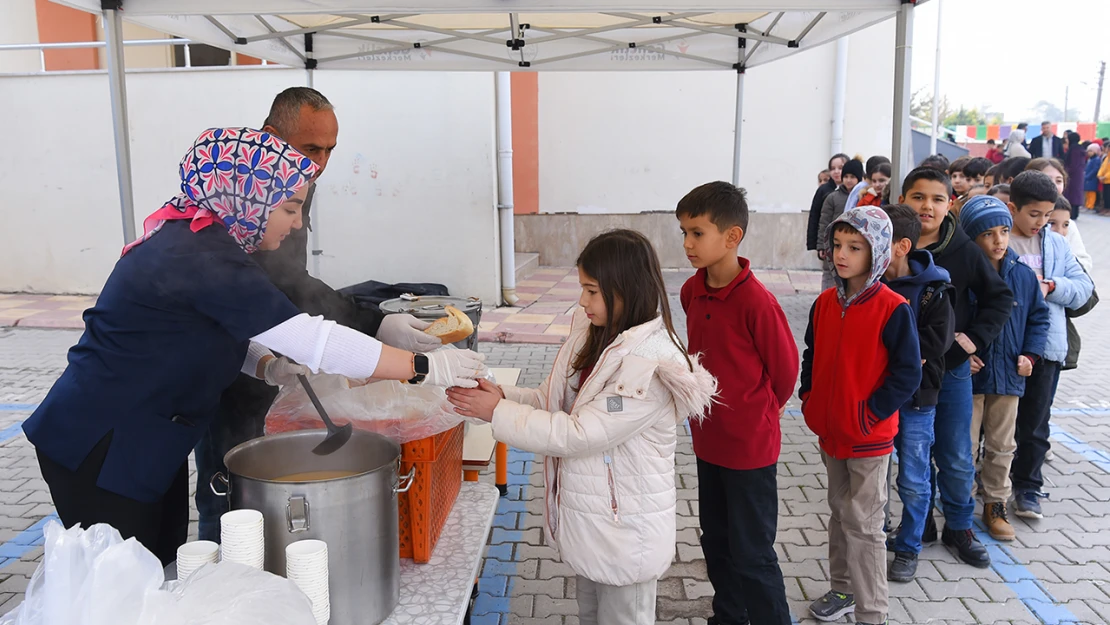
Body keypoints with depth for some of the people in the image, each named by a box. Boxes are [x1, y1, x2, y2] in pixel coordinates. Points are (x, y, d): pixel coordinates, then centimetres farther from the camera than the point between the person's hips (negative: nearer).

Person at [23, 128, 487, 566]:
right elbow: (311, 340, -31)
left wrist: (267, 367, -7)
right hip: (99, 451, -9)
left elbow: (214, 334, 14)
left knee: (164, 572, 16)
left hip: (148, 444, 9)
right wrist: (424, 368, -26)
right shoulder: (201, 259, -28)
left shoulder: (192, 238, 2)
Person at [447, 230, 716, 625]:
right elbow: (556, 401, 4)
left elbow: (579, 434, -27)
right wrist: (502, 396, -12)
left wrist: (498, 413, -21)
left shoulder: (653, 365, -27)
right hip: (590, 520, 8)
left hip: (626, 529, -8)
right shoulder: (596, 337, 0)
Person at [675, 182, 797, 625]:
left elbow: (785, 368, -11)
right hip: (708, 440, 7)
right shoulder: (691, 291, -1)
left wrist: (759, 413, 3)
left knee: (751, 554, 5)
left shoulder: (757, 301, -23)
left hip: (750, 445, -7)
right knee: (716, 543, 21)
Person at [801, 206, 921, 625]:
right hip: (829, 430, 6)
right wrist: (808, 398, 4)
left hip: (869, 436, -6)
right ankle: (843, 588, 37)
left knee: (864, 523, 1)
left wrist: (870, 414, -17)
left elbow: (908, 373, -15)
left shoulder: (893, 309, -16)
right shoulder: (825, 302, 2)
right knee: (840, 511, 20)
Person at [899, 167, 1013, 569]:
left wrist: (976, 337, -8)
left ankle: (959, 527, 30)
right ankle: (919, 524, 31)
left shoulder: (963, 251, -7)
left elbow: (1000, 297, 4)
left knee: (957, 458, 10)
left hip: (953, 369, 0)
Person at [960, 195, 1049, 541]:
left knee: (1001, 447, 16)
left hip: (1009, 376, 4)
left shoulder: (1023, 276, -1)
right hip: (969, 377, -4)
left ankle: (996, 505, 32)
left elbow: (1039, 317, 10)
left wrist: (1030, 354, -1)